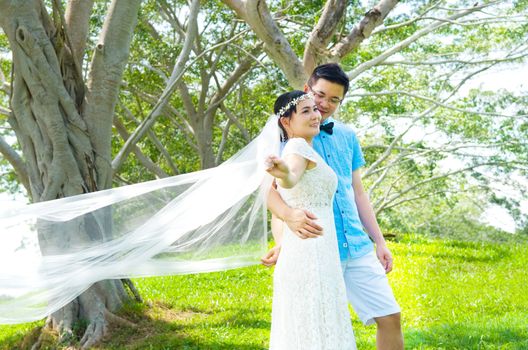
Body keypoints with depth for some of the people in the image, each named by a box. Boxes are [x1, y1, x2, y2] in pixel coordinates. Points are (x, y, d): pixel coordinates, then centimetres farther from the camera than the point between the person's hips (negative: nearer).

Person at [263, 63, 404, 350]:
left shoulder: (347, 136, 14)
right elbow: (269, 189, -11)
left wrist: (379, 241, 15)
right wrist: (288, 213, -33)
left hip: (357, 247, 5)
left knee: (389, 317, 4)